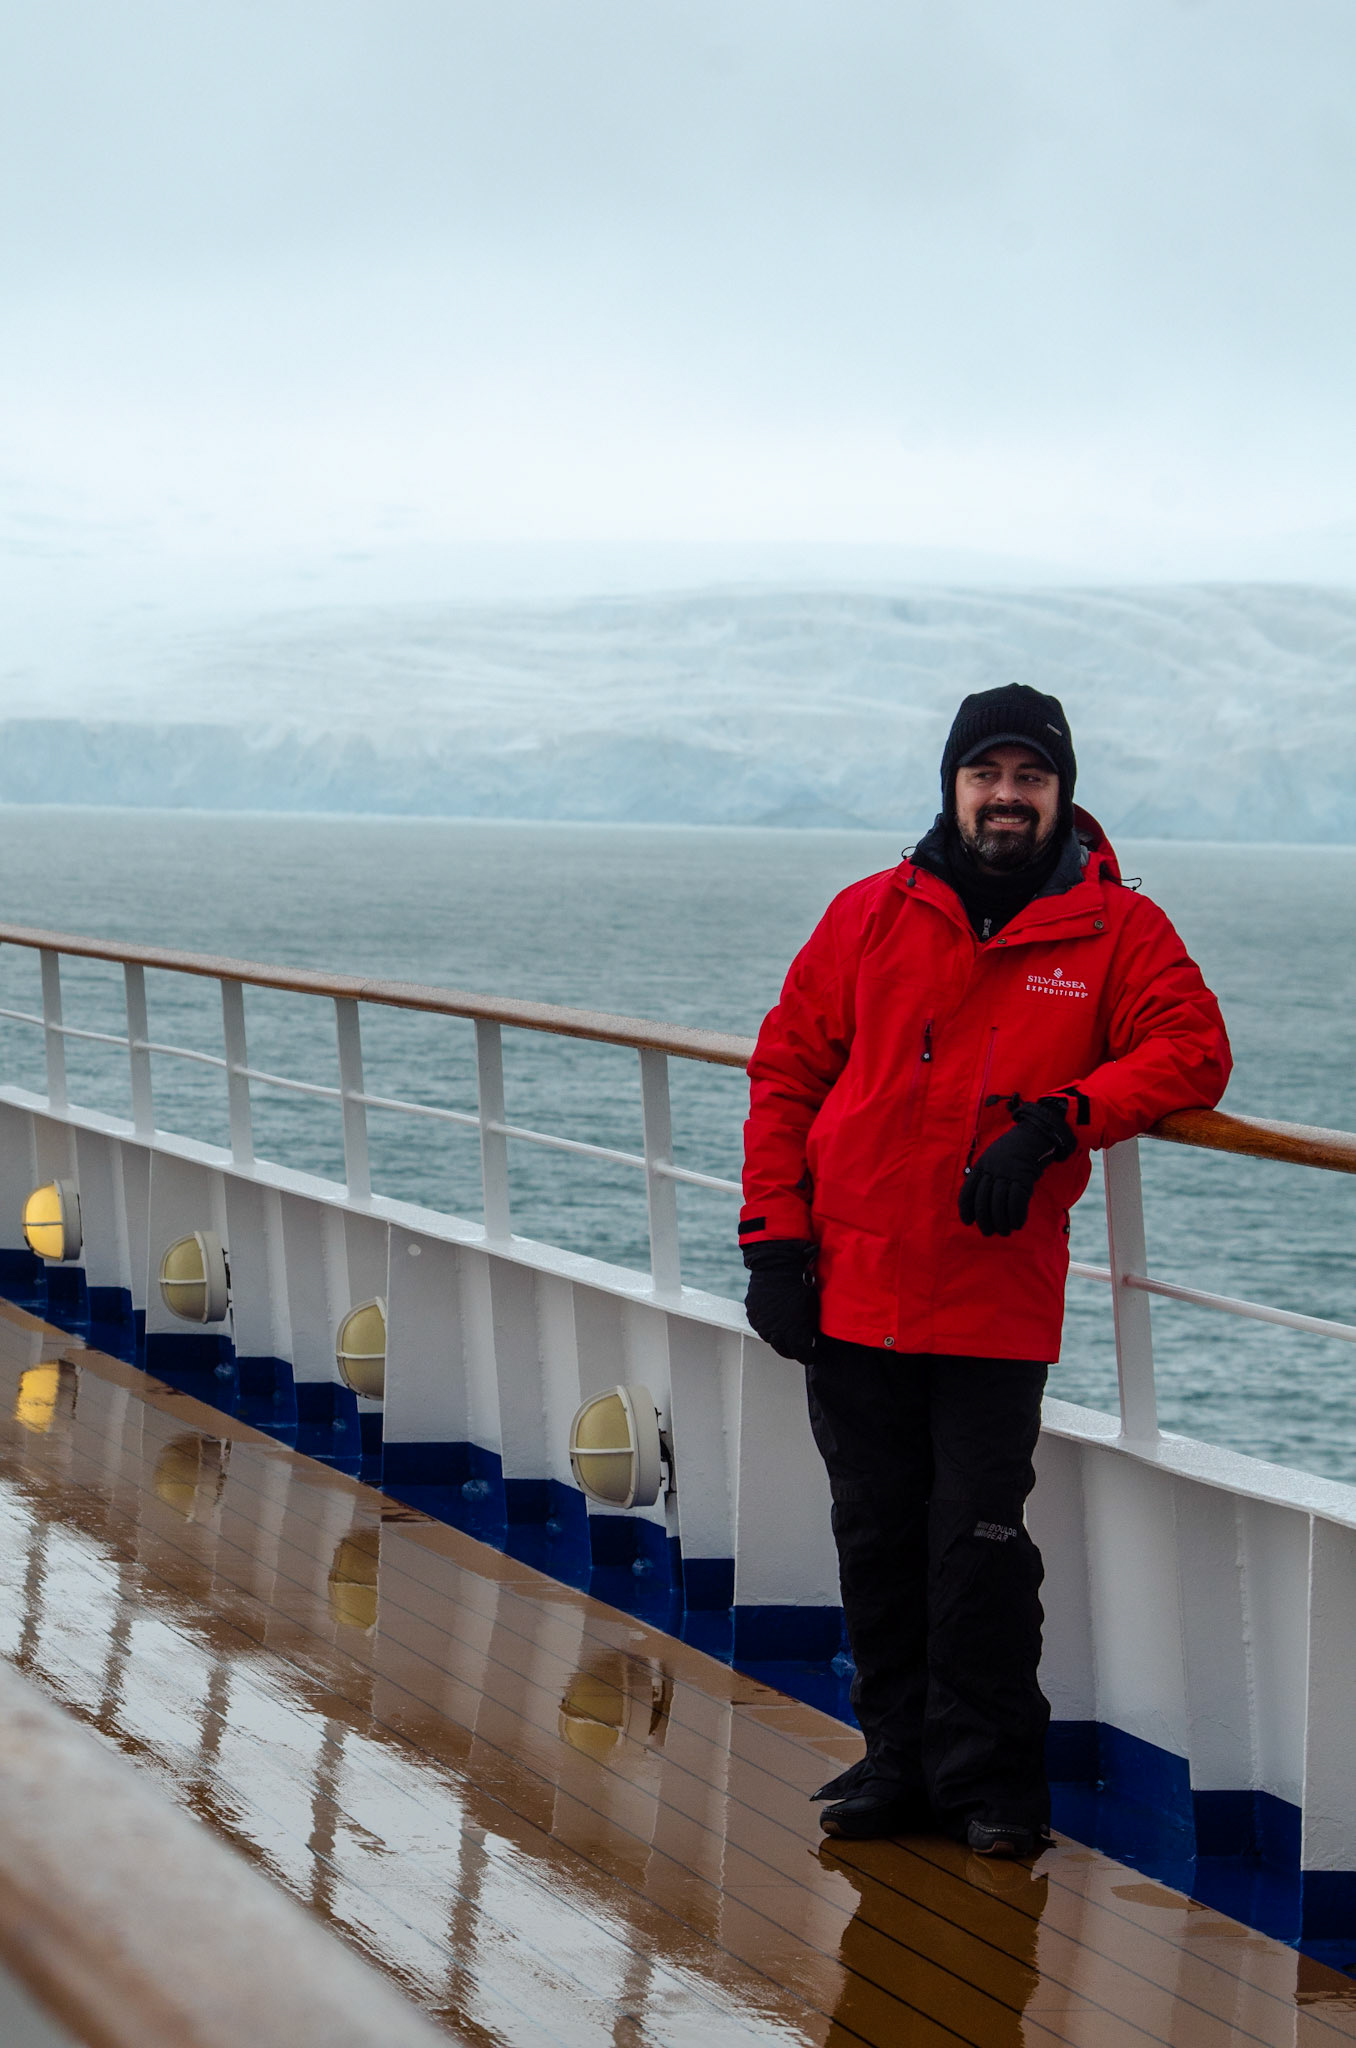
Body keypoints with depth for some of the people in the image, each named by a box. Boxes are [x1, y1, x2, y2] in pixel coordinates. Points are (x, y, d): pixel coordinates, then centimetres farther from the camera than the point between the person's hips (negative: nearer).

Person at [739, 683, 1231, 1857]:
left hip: (999, 1304, -2)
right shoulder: (872, 915, 6)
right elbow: (786, 1069, 8)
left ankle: (990, 1777, 7)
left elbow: (1192, 1051, -7)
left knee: (980, 1546, -5)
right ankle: (902, 1758, 20)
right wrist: (776, 1234, 1)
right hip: (852, 1291, 3)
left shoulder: (1116, 930, 2)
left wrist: (1057, 1121, -19)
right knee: (877, 1540, 8)